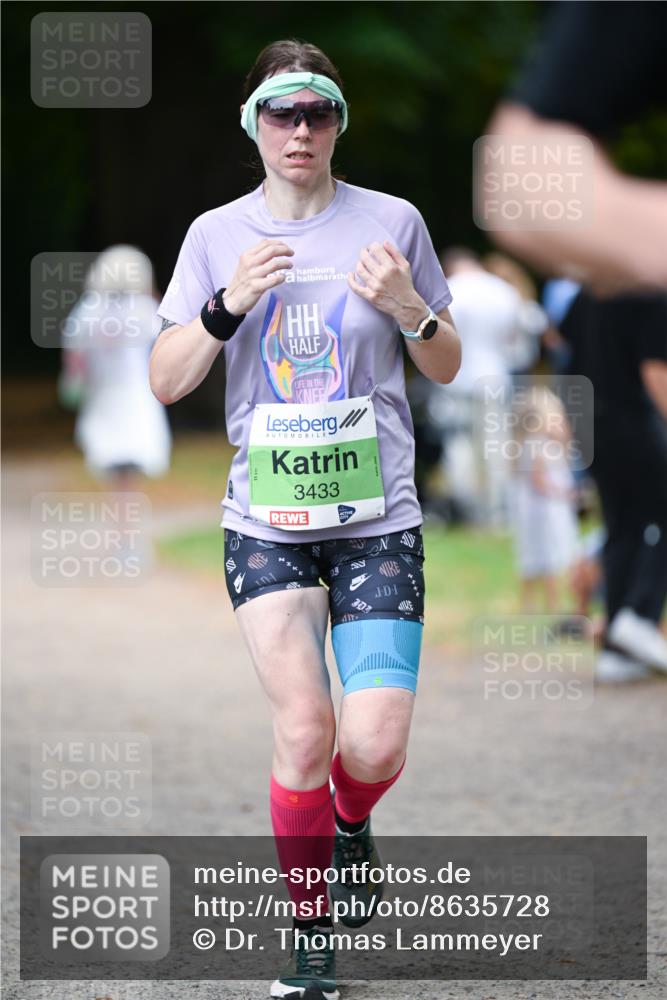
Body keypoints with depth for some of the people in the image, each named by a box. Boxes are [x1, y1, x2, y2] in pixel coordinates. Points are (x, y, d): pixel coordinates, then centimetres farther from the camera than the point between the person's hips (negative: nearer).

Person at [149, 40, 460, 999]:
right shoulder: (217, 234, 4)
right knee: (303, 729, -13)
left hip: (378, 519, 0)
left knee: (375, 747, -9)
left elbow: (448, 368, 10)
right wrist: (229, 304, -14)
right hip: (266, 523, 0)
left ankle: (351, 824, 29)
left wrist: (408, 310, -11)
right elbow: (165, 381, 3)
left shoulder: (392, 222, 2)